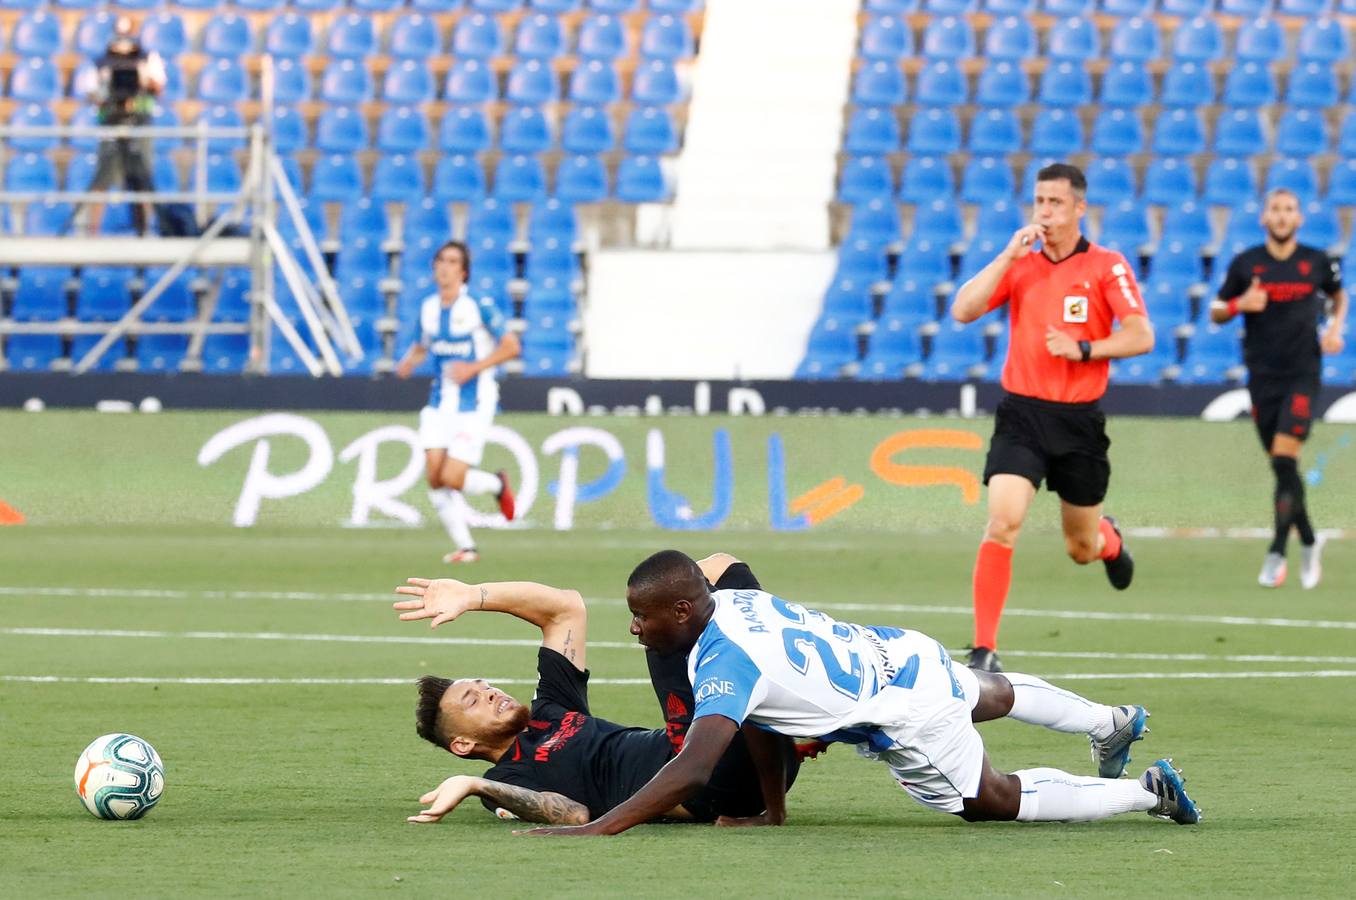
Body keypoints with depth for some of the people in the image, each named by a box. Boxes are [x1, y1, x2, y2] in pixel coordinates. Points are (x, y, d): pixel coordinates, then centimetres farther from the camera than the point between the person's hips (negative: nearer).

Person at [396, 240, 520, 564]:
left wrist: (474, 367, -18)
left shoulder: (480, 307, -11)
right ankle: (465, 546, 8)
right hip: (440, 403, 5)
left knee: (451, 478, -12)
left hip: (473, 406, -5)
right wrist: (408, 362, -2)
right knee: (434, 478, -6)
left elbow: (512, 346, -7)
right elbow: (421, 346, 21)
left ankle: (498, 485, 21)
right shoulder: (428, 308, 5)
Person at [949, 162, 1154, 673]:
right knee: (1003, 523, -20)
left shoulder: (1107, 267, -3)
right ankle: (984, 649, -17)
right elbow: (963, 311, -7)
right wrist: (1008, 256, -12)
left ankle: (1109, 541, 52)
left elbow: (1141, 337, -9)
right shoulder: (1019, 264, 5)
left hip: (1079, 421, -1)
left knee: (1082, 548, 13)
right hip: (1021, 415, 1)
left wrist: (1084, 349, -20)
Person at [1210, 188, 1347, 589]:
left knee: (1285, 461, -16)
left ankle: (1277, 553, -14)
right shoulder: (1245, 263, 1)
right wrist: (1239, 304, -13)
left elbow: (1339, 296, 21)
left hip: (1303, 375, -2)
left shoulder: (1317, 262, 1)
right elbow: (1216, 312, 8)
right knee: (1283, 469, 6)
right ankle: (1309, 543, 24)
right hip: (1262, 376, 2)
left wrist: (1335, 327, 3)